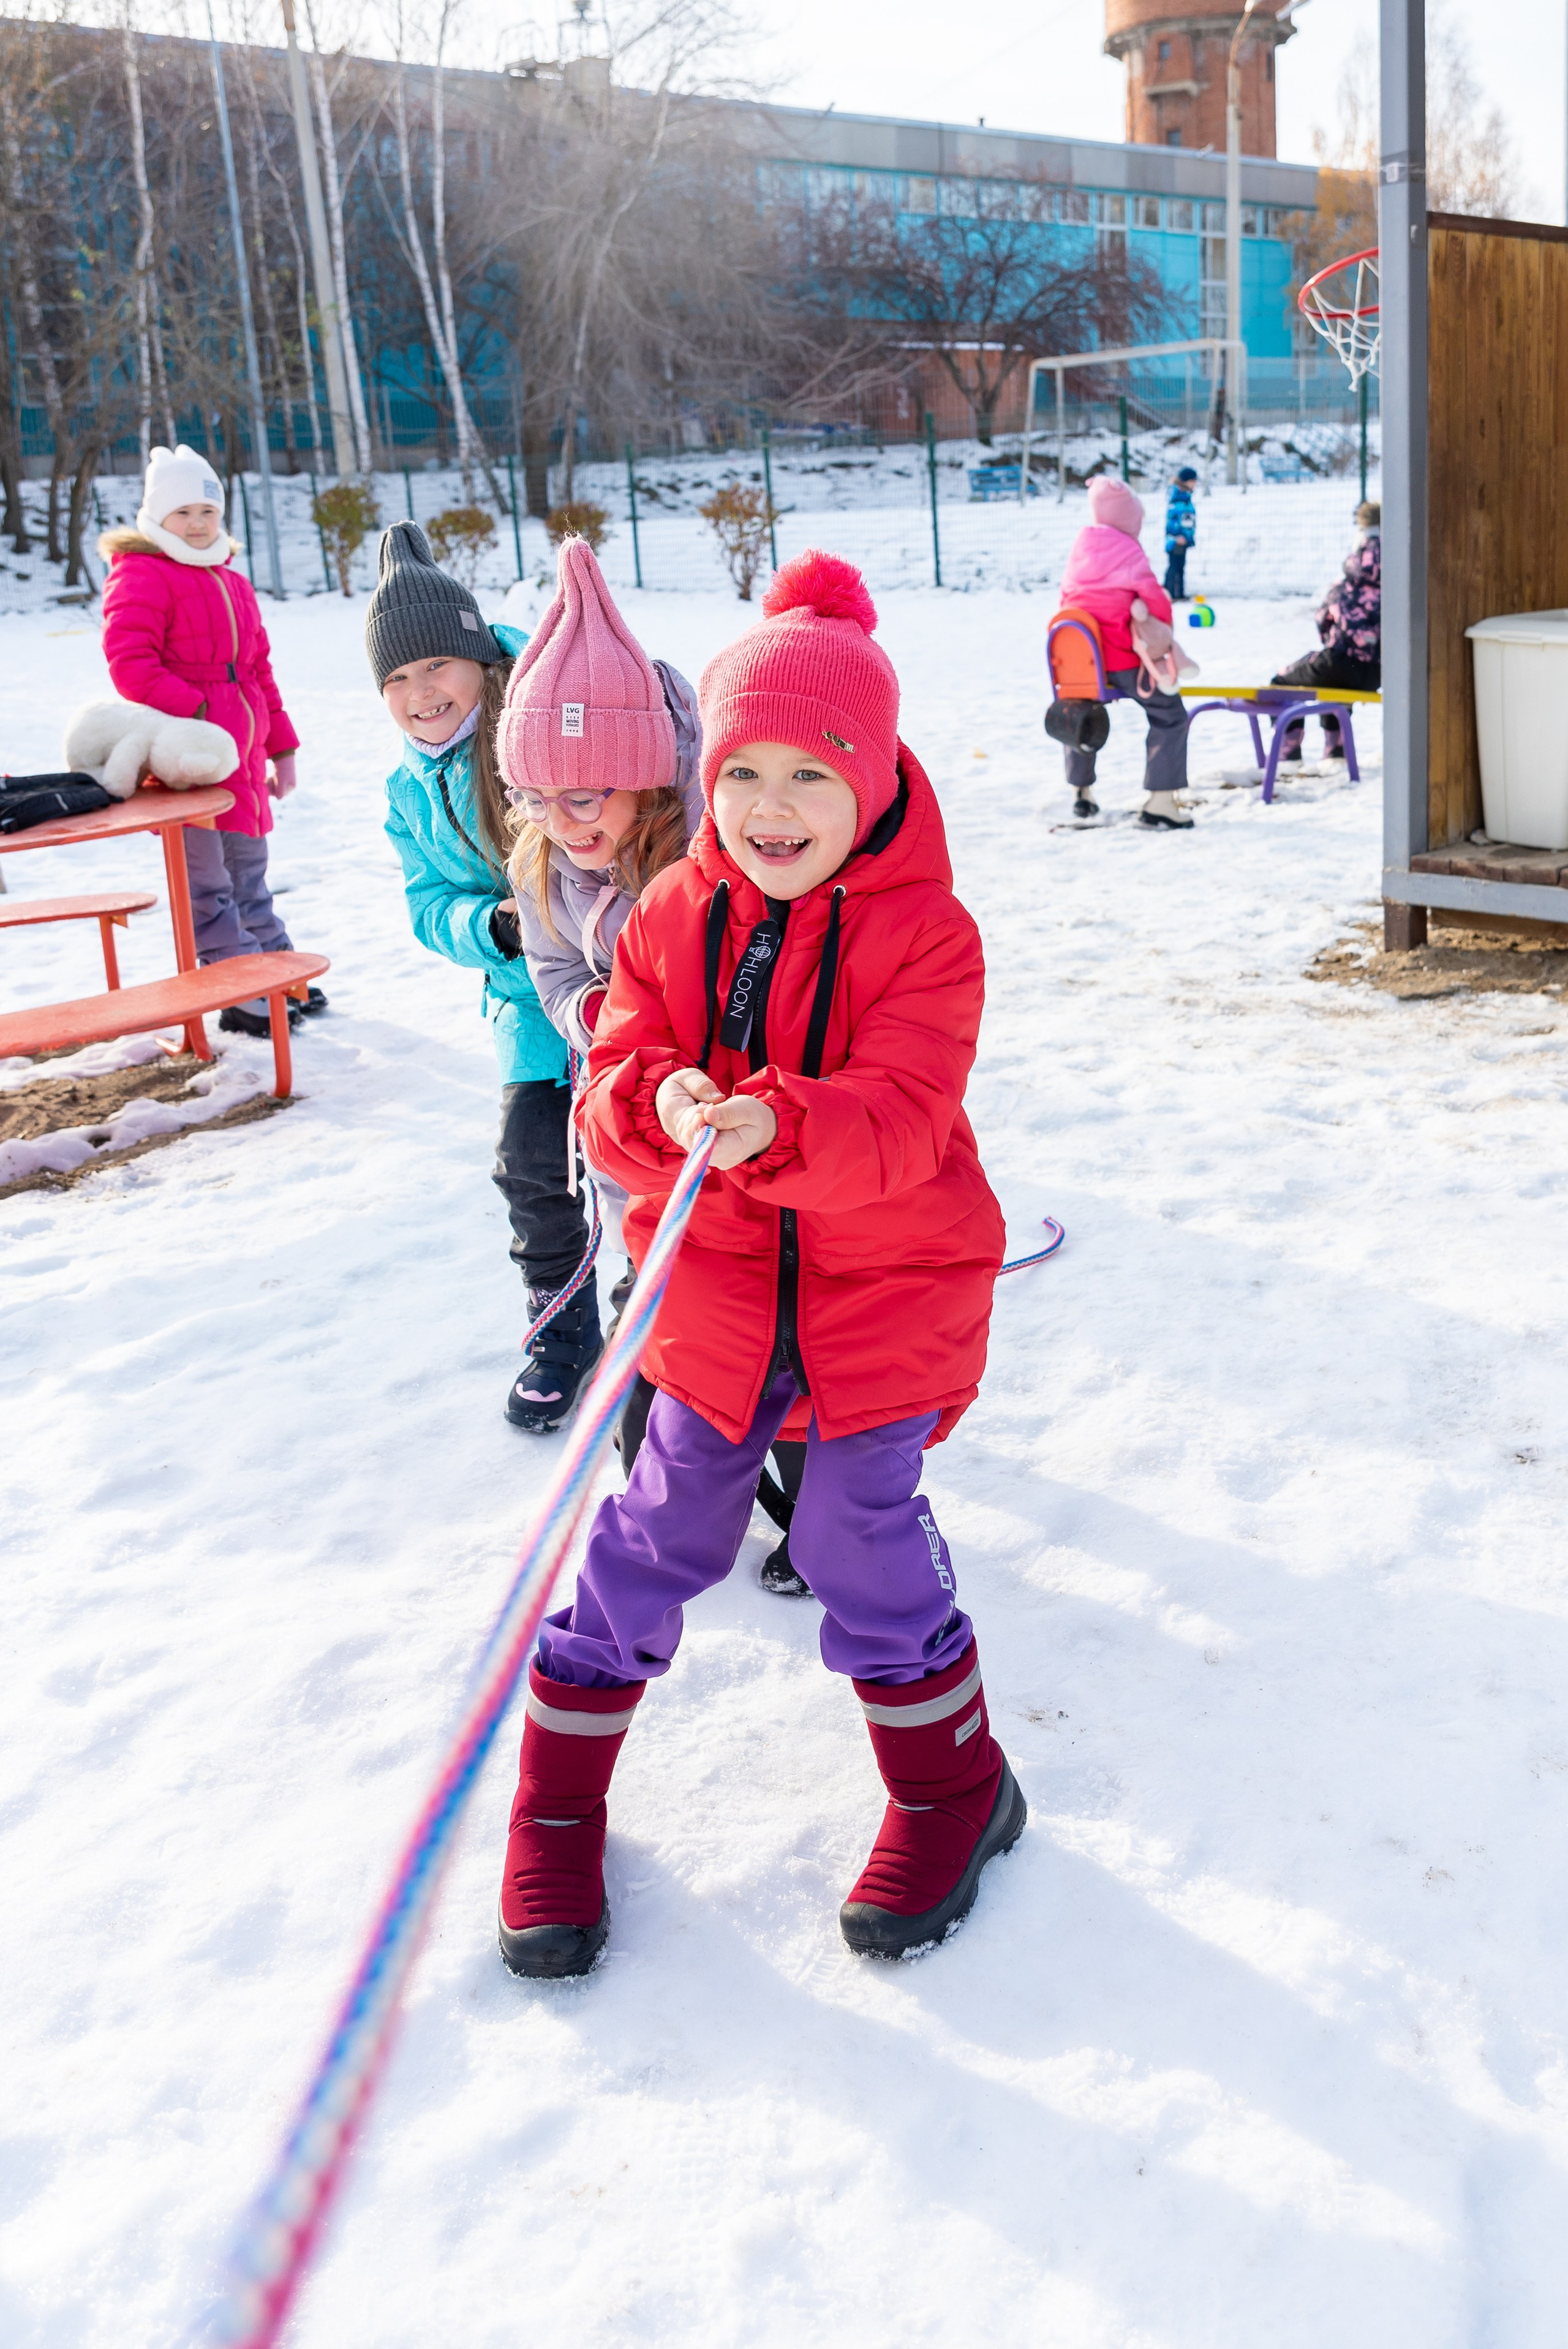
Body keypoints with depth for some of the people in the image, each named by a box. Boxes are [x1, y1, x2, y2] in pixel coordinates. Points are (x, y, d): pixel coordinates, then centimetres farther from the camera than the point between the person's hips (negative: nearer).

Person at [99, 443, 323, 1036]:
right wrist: (195, 713, -21)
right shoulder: (139, 576, -6)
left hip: (241, 754, 8)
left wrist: (280, 746, 22)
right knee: (207, 886, -5)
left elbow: (259, 671, 25)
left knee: (247, 872, 19)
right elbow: (130, 665, -16)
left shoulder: (232, 583, 21)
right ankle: (245, 1002, -1)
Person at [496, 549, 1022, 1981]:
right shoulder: (675, 918, -1)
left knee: (863, 1530, -2)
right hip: (716, 1285, 3)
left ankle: (954, 1784, 24)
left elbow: (898, 1119, -23)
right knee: (661, 1529, 8)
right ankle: (562, 1784, 27)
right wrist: (658, 1107, -31)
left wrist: (773, 1127, -43)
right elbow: (611, 1091, -6)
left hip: (886, 1287, -3)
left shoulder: (924, 933, -12)